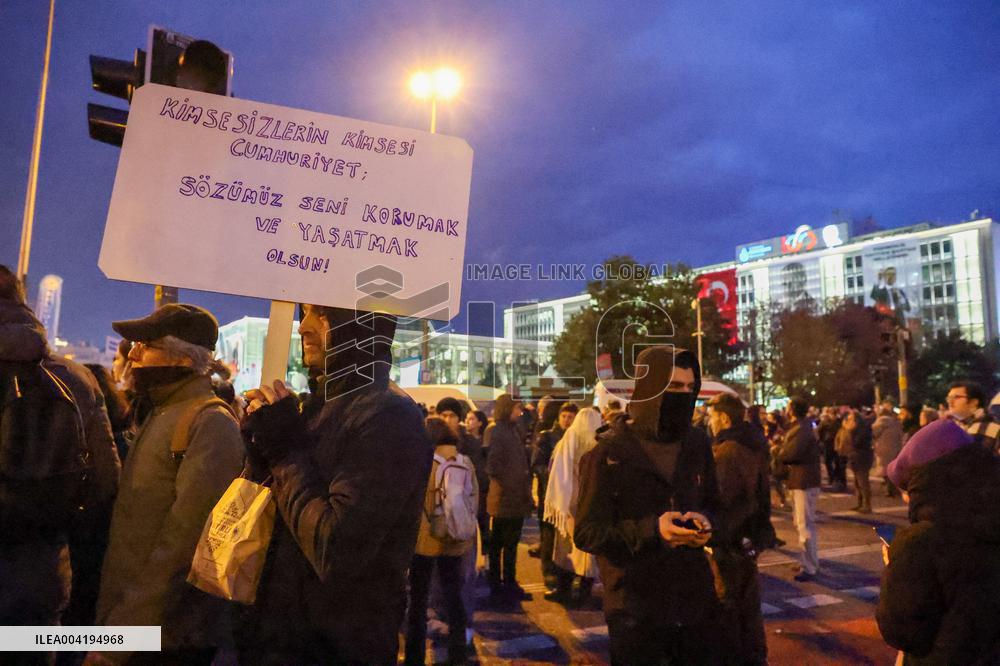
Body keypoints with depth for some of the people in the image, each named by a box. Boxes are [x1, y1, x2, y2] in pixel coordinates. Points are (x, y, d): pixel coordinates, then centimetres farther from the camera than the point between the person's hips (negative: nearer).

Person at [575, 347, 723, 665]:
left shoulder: (698, 444, 4)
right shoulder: (608, 454, -13)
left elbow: (712, 504, 15)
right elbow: (586, 533, -13)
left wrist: (704, 521, -9)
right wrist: (650, 531, -25)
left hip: (697, 600, 5)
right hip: (636, 609, -5)